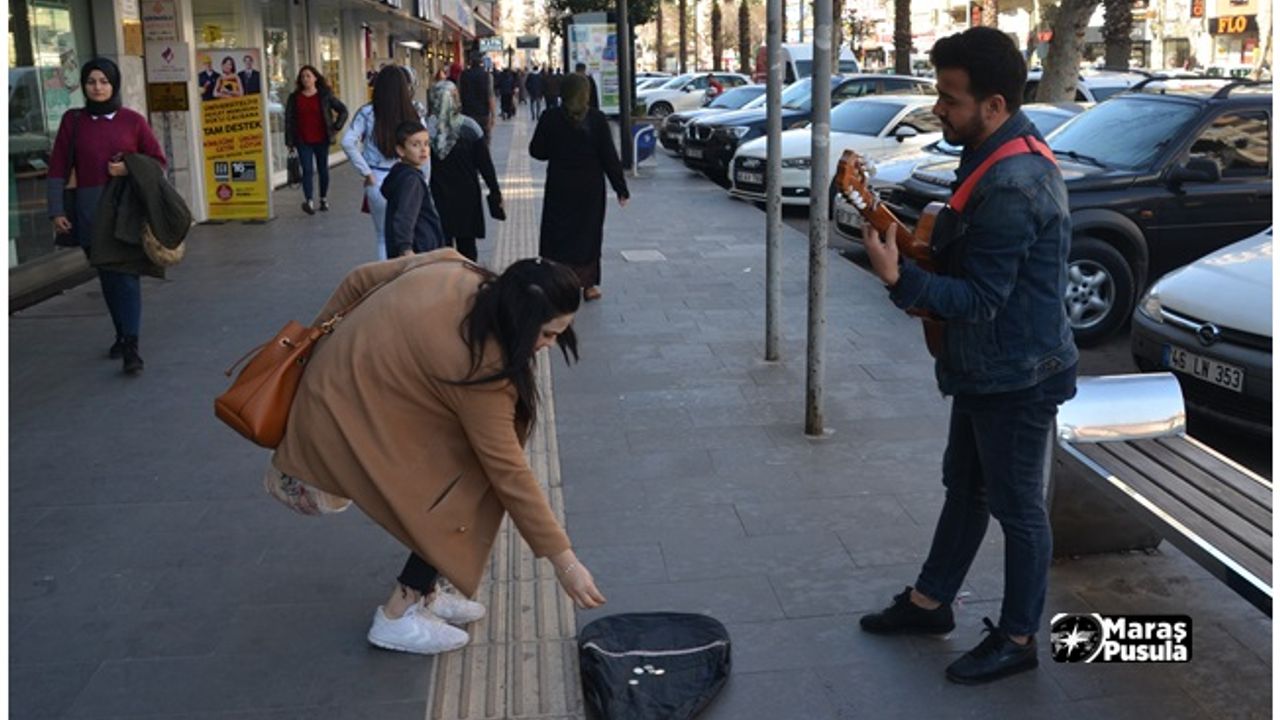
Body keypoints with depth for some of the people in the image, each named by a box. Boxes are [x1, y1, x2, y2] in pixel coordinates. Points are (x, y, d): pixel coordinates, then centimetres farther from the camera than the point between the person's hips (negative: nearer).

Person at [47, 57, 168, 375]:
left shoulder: (132, 120, 2)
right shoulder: (73, 120, 5)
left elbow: (159, 160, 7)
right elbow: (58, 168, 5)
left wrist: (130, 168, -11)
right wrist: (56, 210, -2)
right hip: (90, 209, 2)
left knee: (126, 274, -9)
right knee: (107, 275, 9)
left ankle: (131, 346, -11)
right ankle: (121, 335, 25)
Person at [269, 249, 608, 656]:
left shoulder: (452, 268, -7)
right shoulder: (480, 366, -27)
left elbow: (361, 279, 5)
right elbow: (508, 474, -23)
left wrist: (322, 341, 19)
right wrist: (564, 561, -17)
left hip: (338, 380, 9)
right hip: (348, 420, -9)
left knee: (456, 477, 9)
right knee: (464, 499, -6)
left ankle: (422, 593, 19)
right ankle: (398, 616, 2)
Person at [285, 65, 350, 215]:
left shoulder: (325, 95, 1)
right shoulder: (294, 97, 3)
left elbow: (343, 110, 6)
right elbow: (288, 119, 3)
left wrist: (335, 127, -2)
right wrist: (289, 141, -2)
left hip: (322, 140, 1)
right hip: (303, 141, 0)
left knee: (323, 169, 10)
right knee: (307, 170, -10)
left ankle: (324, 199, 23)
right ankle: (308, 201, -16)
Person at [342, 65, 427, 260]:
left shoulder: (367, 113, -6)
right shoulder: (415, 116, -5)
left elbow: (348, 142, -14)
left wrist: (366, 173, -7)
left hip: (379, 183, 0)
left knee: (383, 236, 17)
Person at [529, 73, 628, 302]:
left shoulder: (550, 118, -8)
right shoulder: (597, 119, -9)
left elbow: (536, 151, -1)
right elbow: (609, 156, -8)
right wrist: (621, 188, -1)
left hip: (559, 187, 0)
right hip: (590, 188, 0)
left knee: (558, 234, 10)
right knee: (588, 232, 12)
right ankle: (588, 284, 16)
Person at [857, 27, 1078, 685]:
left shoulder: (1009, 187, -28)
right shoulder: (1012, 150, 4)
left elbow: (979, 301, -27)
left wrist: (899, 279, -34)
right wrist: (918, 244, 4)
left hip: (1016, 378, -10)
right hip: (988, 367, 10)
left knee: (1016, 507, 6)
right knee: (964, 486, 21)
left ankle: (1017, 639, 22)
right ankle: (929, 601, 37)